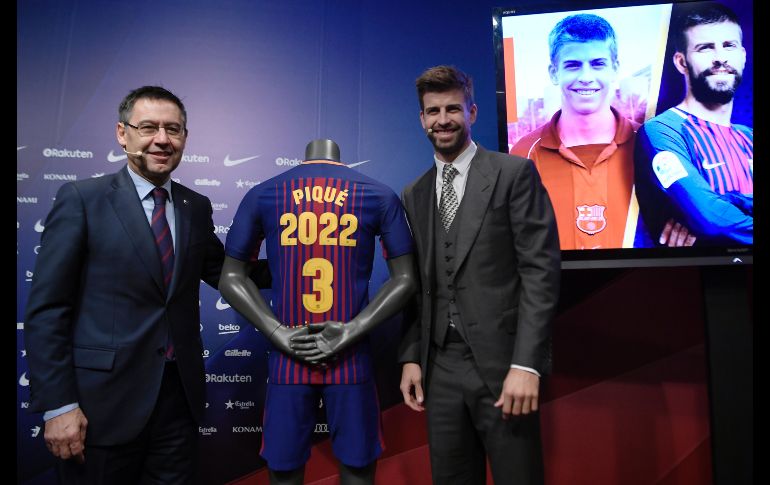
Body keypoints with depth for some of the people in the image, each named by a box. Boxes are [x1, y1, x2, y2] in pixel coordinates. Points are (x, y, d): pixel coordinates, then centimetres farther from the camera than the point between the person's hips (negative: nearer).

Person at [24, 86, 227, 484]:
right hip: (103, 401, -4)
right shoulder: (81, 199, -7)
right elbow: (46, 311, -9)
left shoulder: (196, 207, 7)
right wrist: (58, 405, -12)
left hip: (180, 395, 4)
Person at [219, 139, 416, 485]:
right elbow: (405, 279, 0)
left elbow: (230, 278, 5)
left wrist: (277, 333, -3)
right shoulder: (380, 195, 5)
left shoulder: (262, 195, 7)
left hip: (286, 357, 1)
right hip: (352, 358, -1)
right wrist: (353, 331, -6)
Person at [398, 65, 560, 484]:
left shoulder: (514, 174, -2)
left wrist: (525, 364, -16)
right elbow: (416, 284, 14)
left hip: (501, 362, -4)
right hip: (439, 367, 5)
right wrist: (411, 357, 4)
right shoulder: (413, 195, 13)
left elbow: (540, 269, -9)